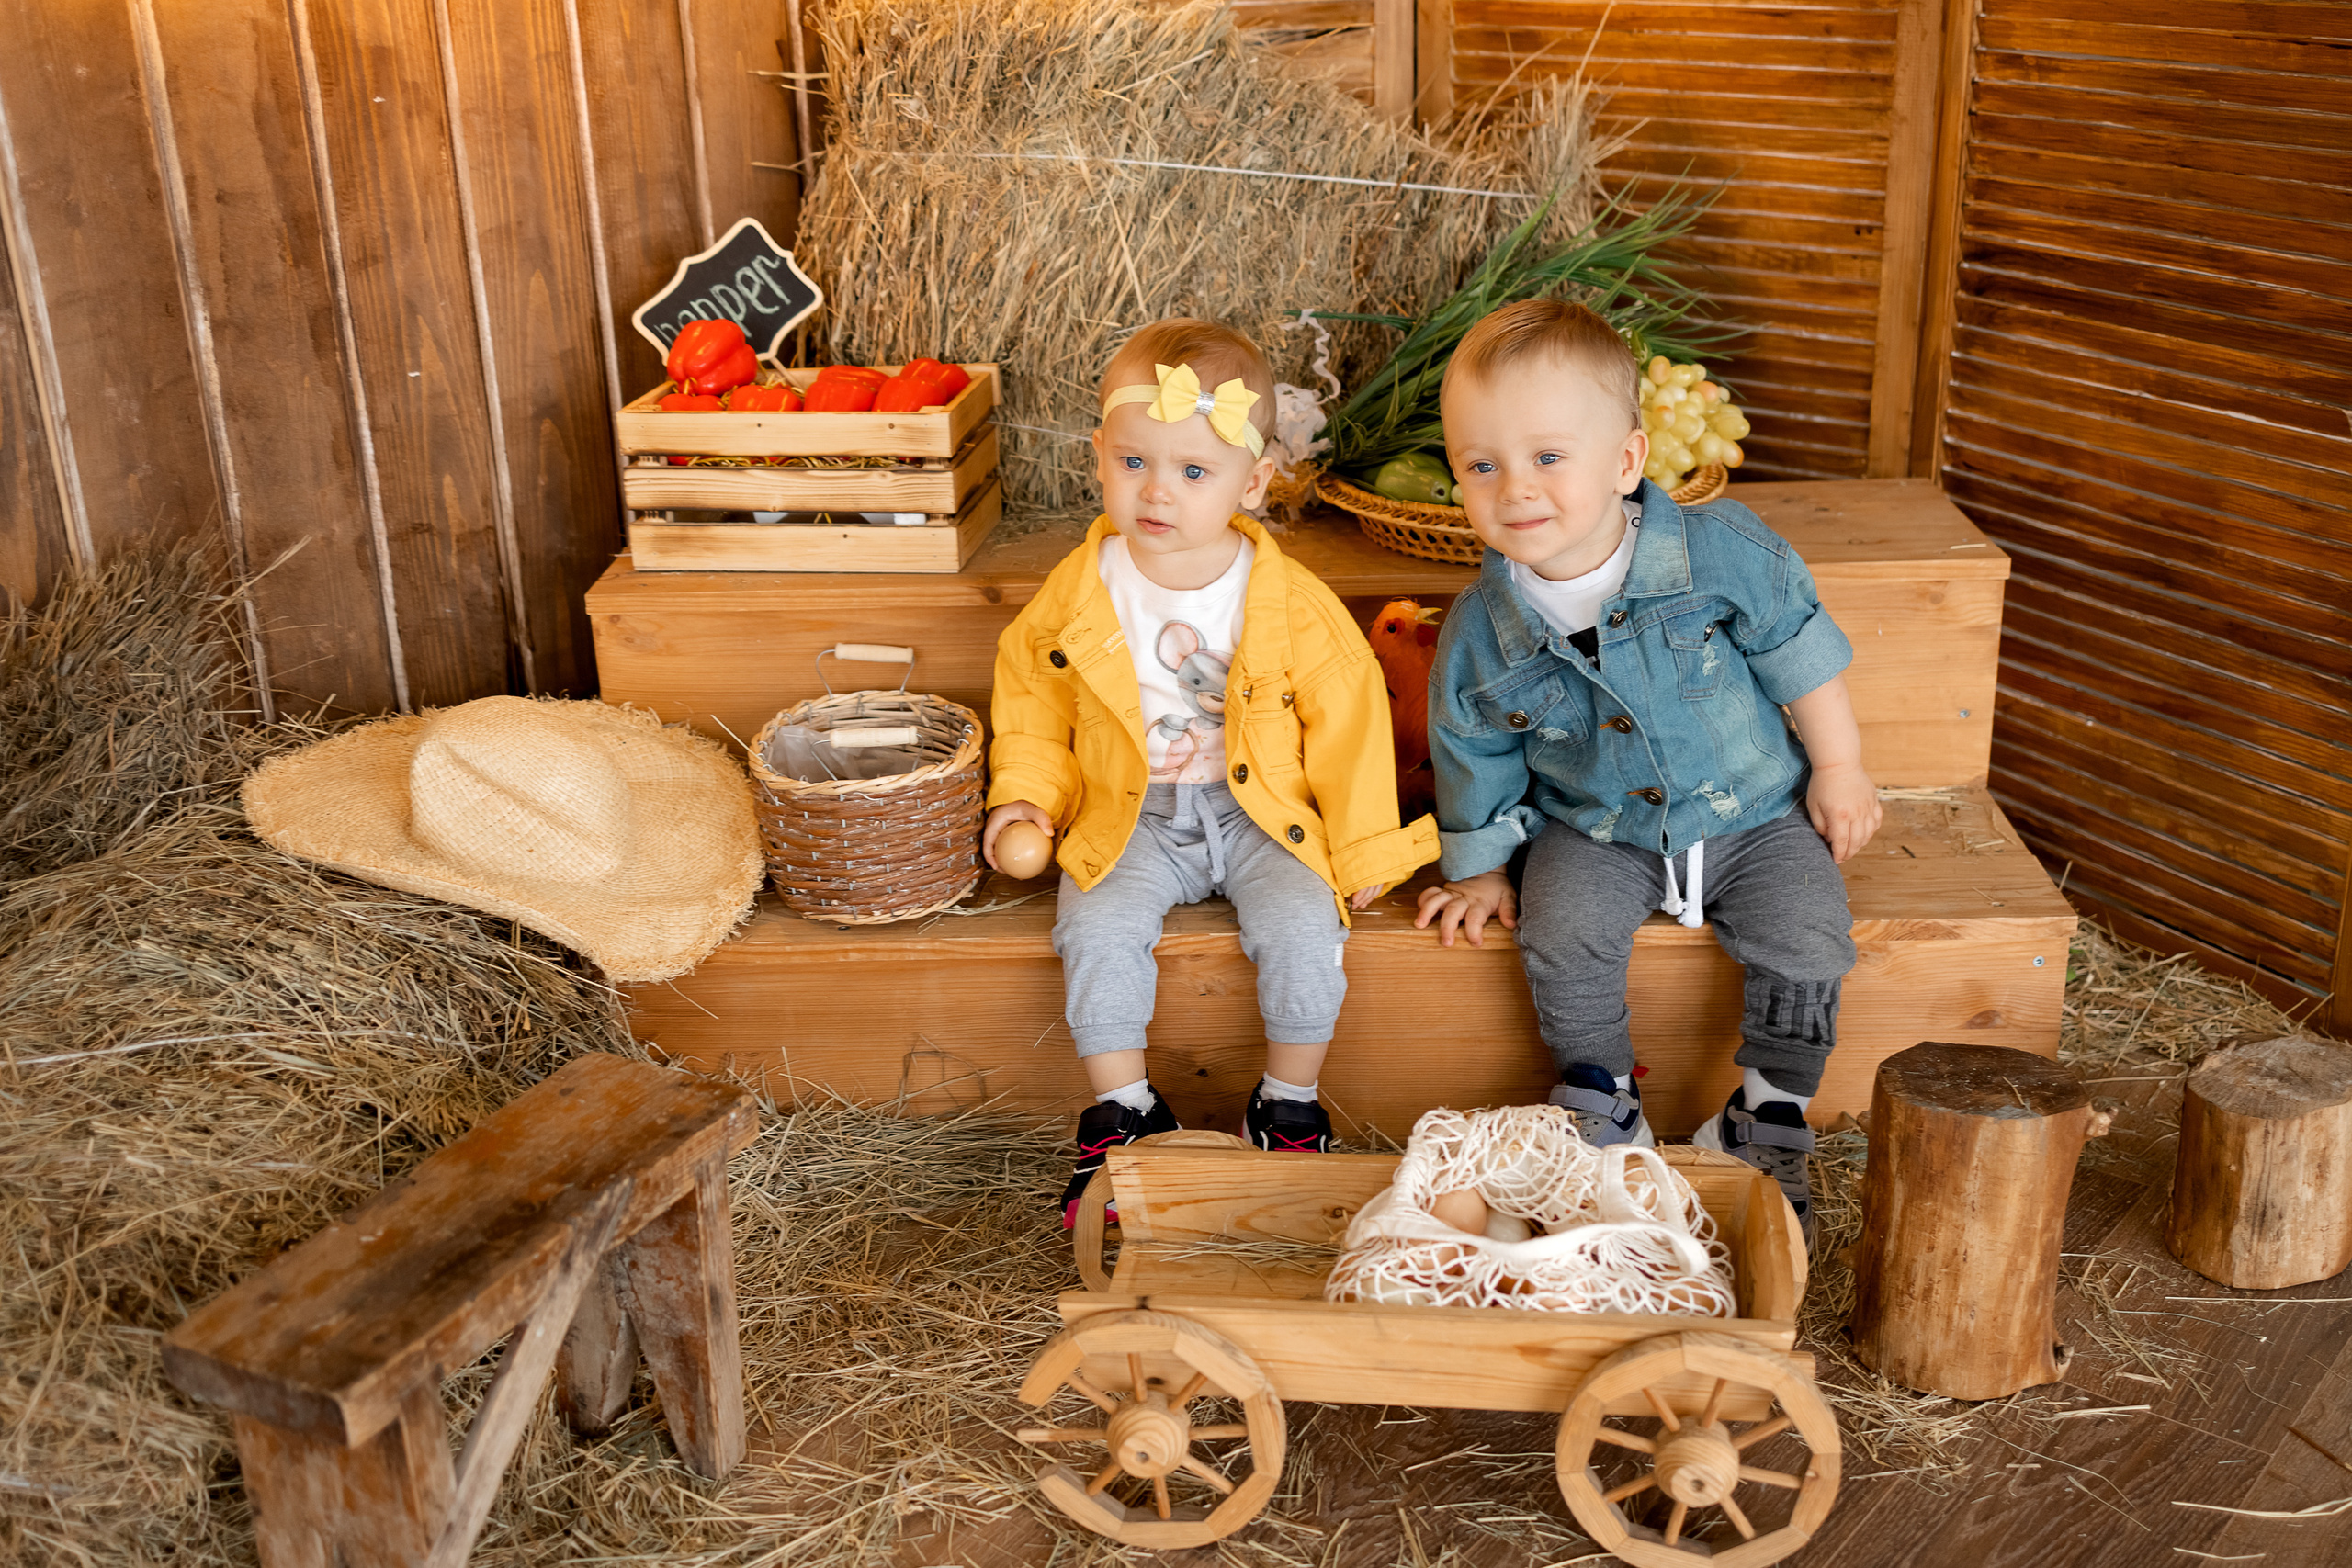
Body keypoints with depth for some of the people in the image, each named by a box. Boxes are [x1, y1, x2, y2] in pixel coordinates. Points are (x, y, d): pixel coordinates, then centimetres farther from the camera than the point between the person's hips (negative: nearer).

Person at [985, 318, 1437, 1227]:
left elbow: (1346, 715, -3)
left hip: (1264, 814, -1)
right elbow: (1029, 685, 11)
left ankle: (1289, 1106, 2)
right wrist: (1027, 792, 2)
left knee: (1302, 931, -23)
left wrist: (1363, 848, -1)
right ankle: (1122, 1111, -3)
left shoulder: (1291, 605, -13)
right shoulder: (1079, 591, -6)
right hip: (1132, 815, 2)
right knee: (1096, 931, -23)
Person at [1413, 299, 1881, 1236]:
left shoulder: (1718, 551, -20)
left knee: (1803, 942, -18)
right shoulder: (1478, 637, -15)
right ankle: (1602, 1116, 2)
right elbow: (1475, 760, 2)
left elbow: (1800, 649, -5)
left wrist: (1838, 768, 1)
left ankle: (1766, 1121, 5)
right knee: (1563, 937, -23)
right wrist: (1478, 869, 9)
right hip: (1597, 832, 1)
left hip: (1752, 809, 0)